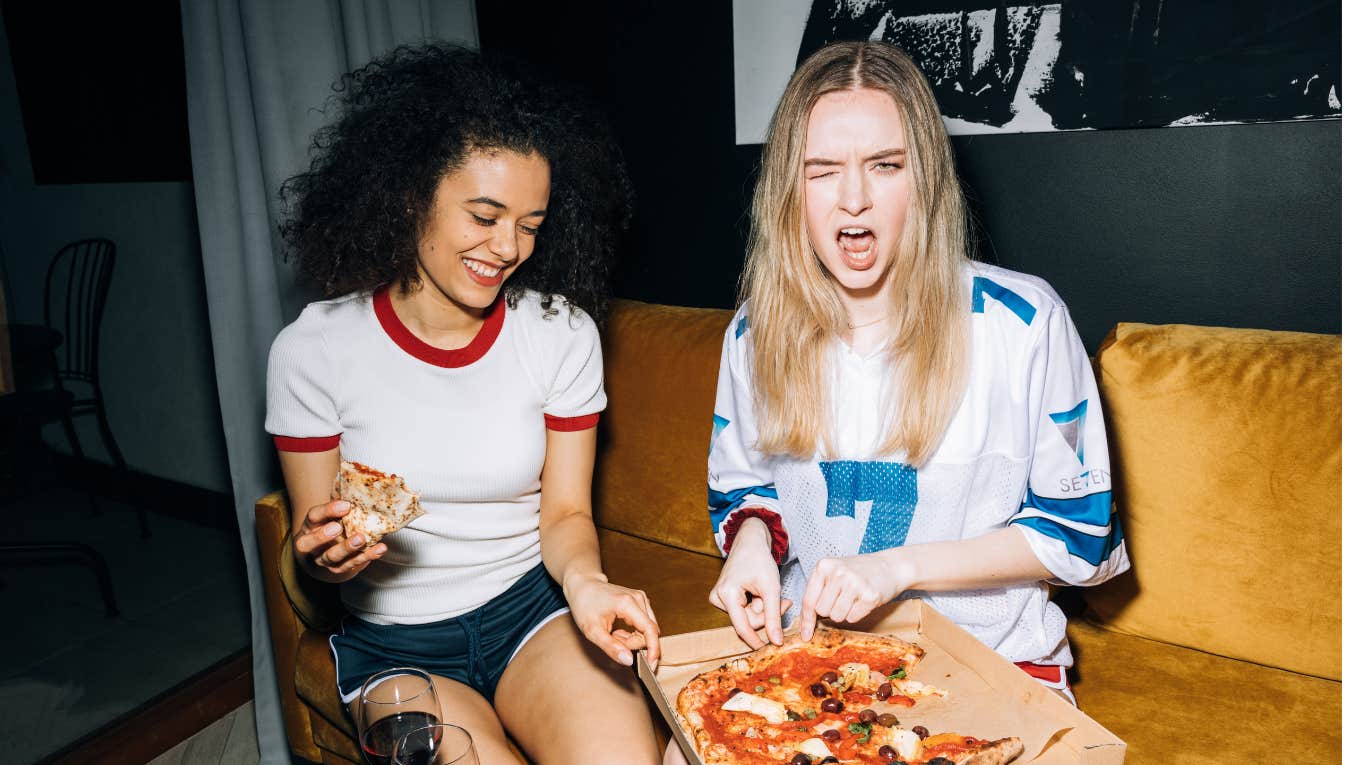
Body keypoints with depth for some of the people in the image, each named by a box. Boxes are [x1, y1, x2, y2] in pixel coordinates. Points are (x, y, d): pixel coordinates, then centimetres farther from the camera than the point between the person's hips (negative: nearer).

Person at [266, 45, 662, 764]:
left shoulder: (562, 333, -5)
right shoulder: (313, 349, -9)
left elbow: (565, 511, -1)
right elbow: (311, 540, 1)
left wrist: (583, 580, -22)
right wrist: (327, 552, -22)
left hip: (533, 608, 1)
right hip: (394, 642, 0)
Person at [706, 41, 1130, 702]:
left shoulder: (1024, 321, -11)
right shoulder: (755, 333, -1)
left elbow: (1079, 532, -5)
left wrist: (899, 566, -17)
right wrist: (753, 539, -11)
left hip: (995, 656, -1)